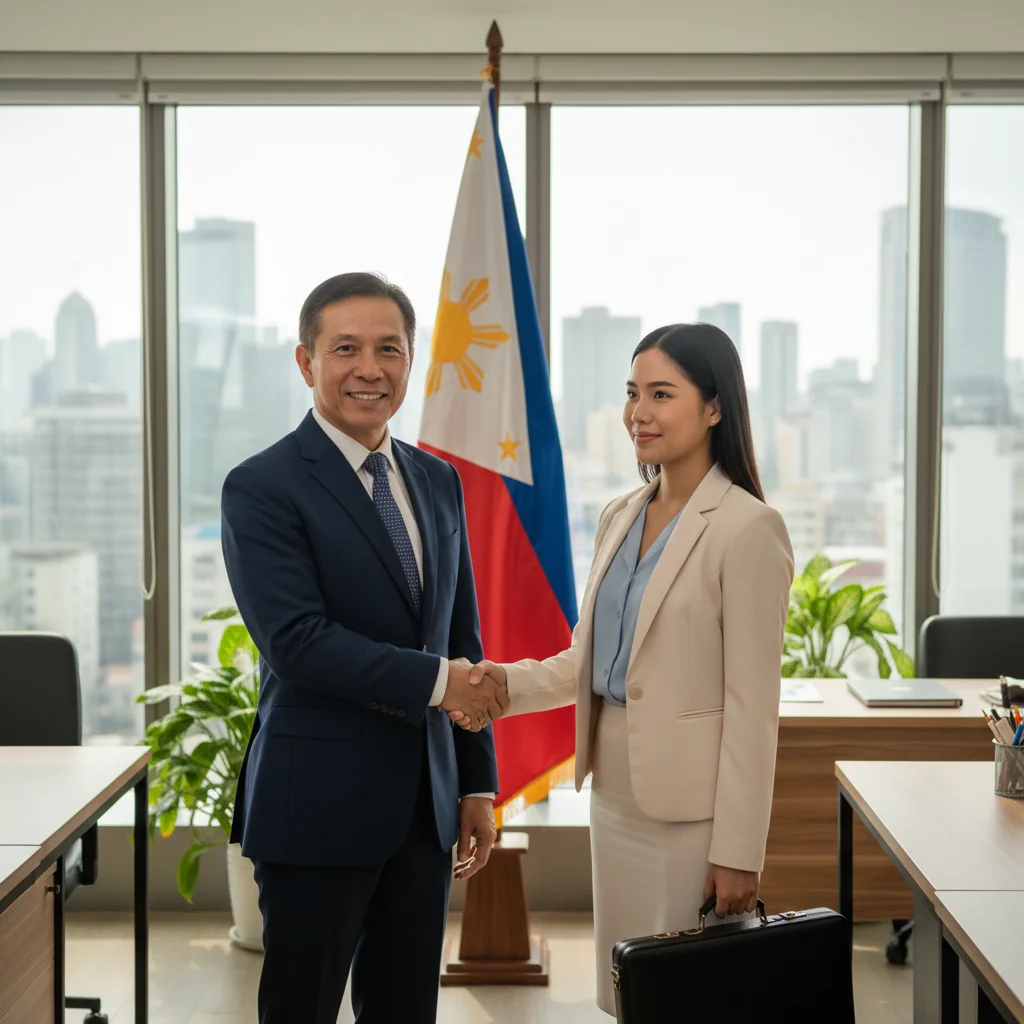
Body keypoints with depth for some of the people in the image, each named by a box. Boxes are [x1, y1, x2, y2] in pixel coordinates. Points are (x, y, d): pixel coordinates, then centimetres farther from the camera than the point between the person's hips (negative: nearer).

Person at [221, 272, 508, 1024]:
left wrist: (477, 781, 12)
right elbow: (297, 642, -19)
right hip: (319, 803, -6)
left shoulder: (438, 482, 11)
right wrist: (436, 681, -16)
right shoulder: (262, 488, -10)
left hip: (426, 804, 6)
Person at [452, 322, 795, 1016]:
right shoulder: (621, 517, 10)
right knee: (623, 994, 17)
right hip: (614, 795, 7)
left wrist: (739, 851, -15)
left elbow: (753, 705, -14)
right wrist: (509, 681, -4)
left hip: (693, 804, -7)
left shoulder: (748, 528, -13)